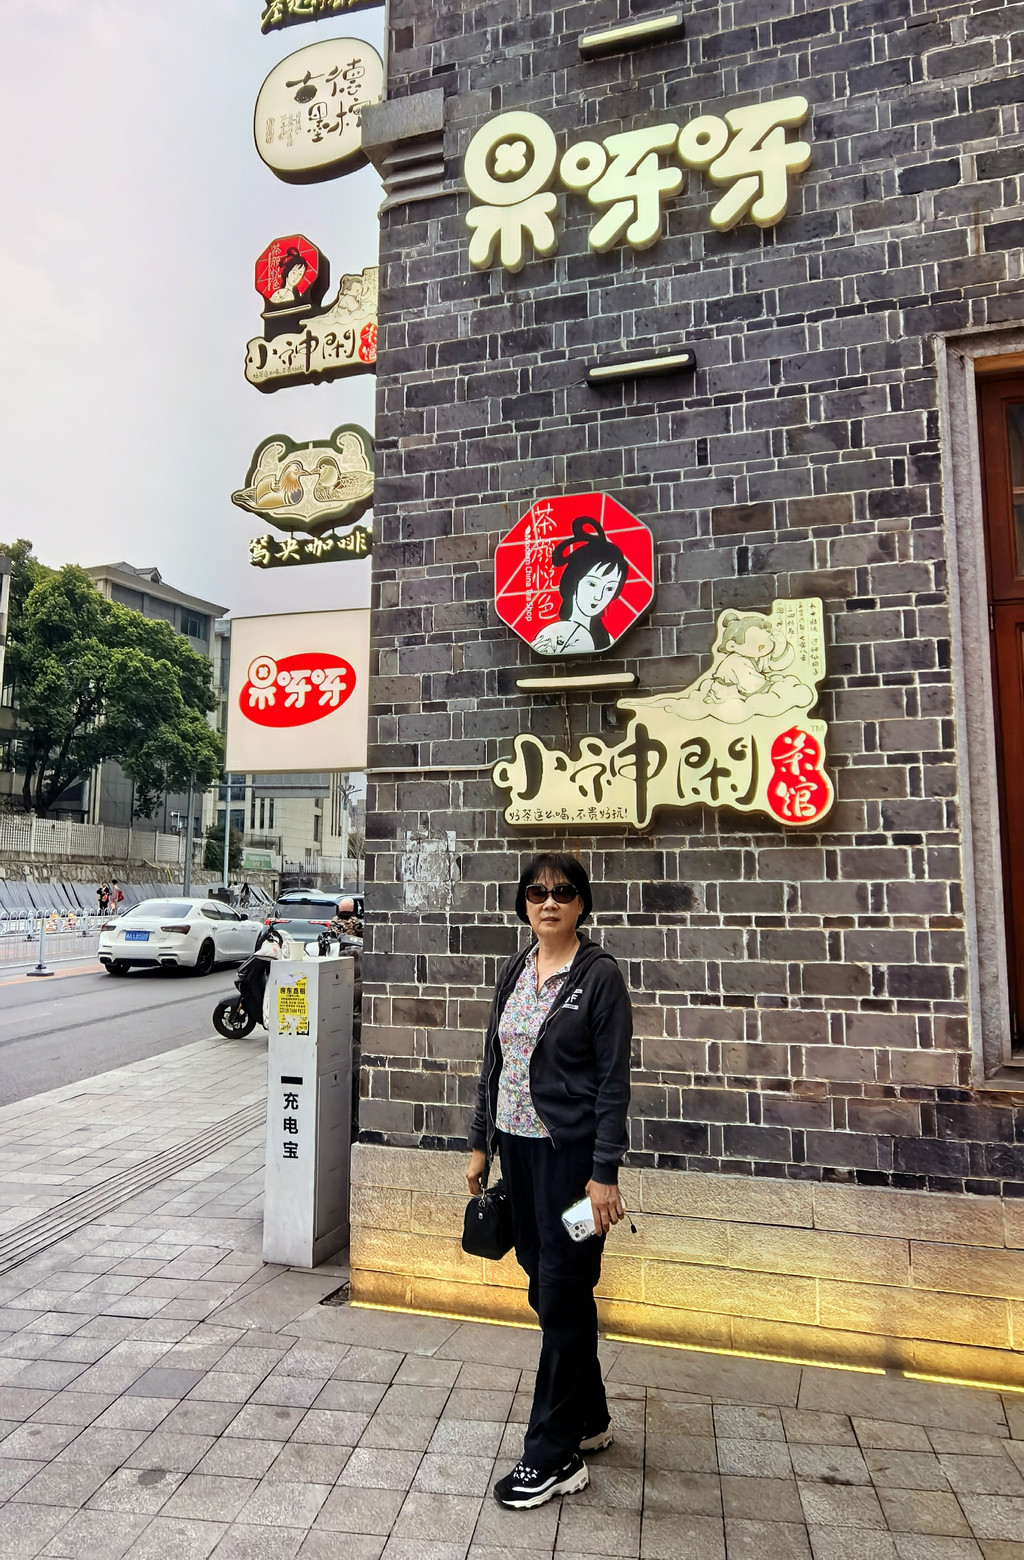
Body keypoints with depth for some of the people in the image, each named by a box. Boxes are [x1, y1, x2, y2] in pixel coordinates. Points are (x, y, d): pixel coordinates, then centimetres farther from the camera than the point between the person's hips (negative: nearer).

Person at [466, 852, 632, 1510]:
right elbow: (495, 1061, 12)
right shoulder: (516, 970, 7)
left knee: (562, 1294, 2)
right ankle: (589, 1418, 36)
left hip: (571, 1153, -6)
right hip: (517, 1146, 6)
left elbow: (613, 1081, -13)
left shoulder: (600, 975, -11)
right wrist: (480, 1145, 12)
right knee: (546, 1284, 16)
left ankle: (556, 1457, 19)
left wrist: (604, 1172, -16)